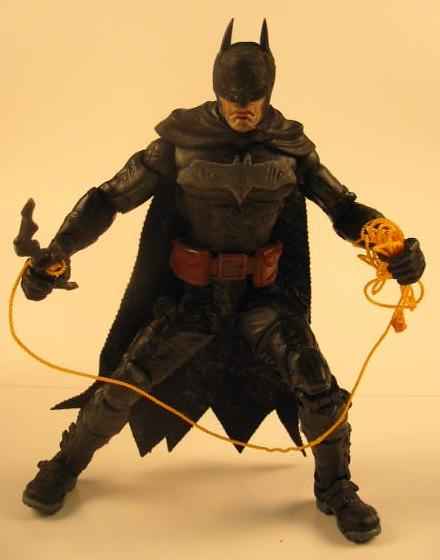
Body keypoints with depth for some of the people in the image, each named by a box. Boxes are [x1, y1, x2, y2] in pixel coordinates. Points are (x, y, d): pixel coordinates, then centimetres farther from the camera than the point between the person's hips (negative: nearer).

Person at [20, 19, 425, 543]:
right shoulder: (182, 141, -12)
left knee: (318, 386, -12)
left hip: (262, 295, 1)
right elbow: (108, 198, -9)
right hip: (190, 293, -1)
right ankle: (66, 465, 23)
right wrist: (54, 254, -22)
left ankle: (335, 489, 15)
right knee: (122, 382, -6)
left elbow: (345, 209, -3)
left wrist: (396, 246, -23)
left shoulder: (290, 145, -7)